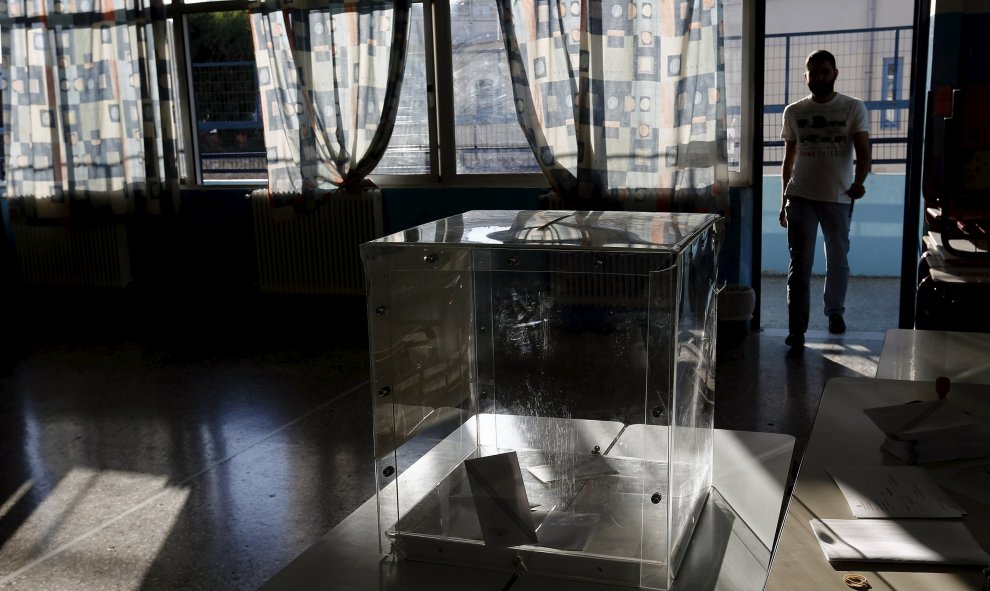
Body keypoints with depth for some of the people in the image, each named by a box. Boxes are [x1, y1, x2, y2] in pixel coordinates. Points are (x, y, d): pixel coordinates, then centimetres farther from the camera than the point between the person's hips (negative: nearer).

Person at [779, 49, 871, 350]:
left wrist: (859, 181, -29)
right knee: (800, 264, -3)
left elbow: (863, 151, -9)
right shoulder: (793, 112, 6)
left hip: (838, 198, 0)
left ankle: (835, 311, 35)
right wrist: (783, 201, 10)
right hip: (801, 198, 1)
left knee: (838, 260, 12)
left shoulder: (853, 108, 0)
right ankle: (796, 328, -1)